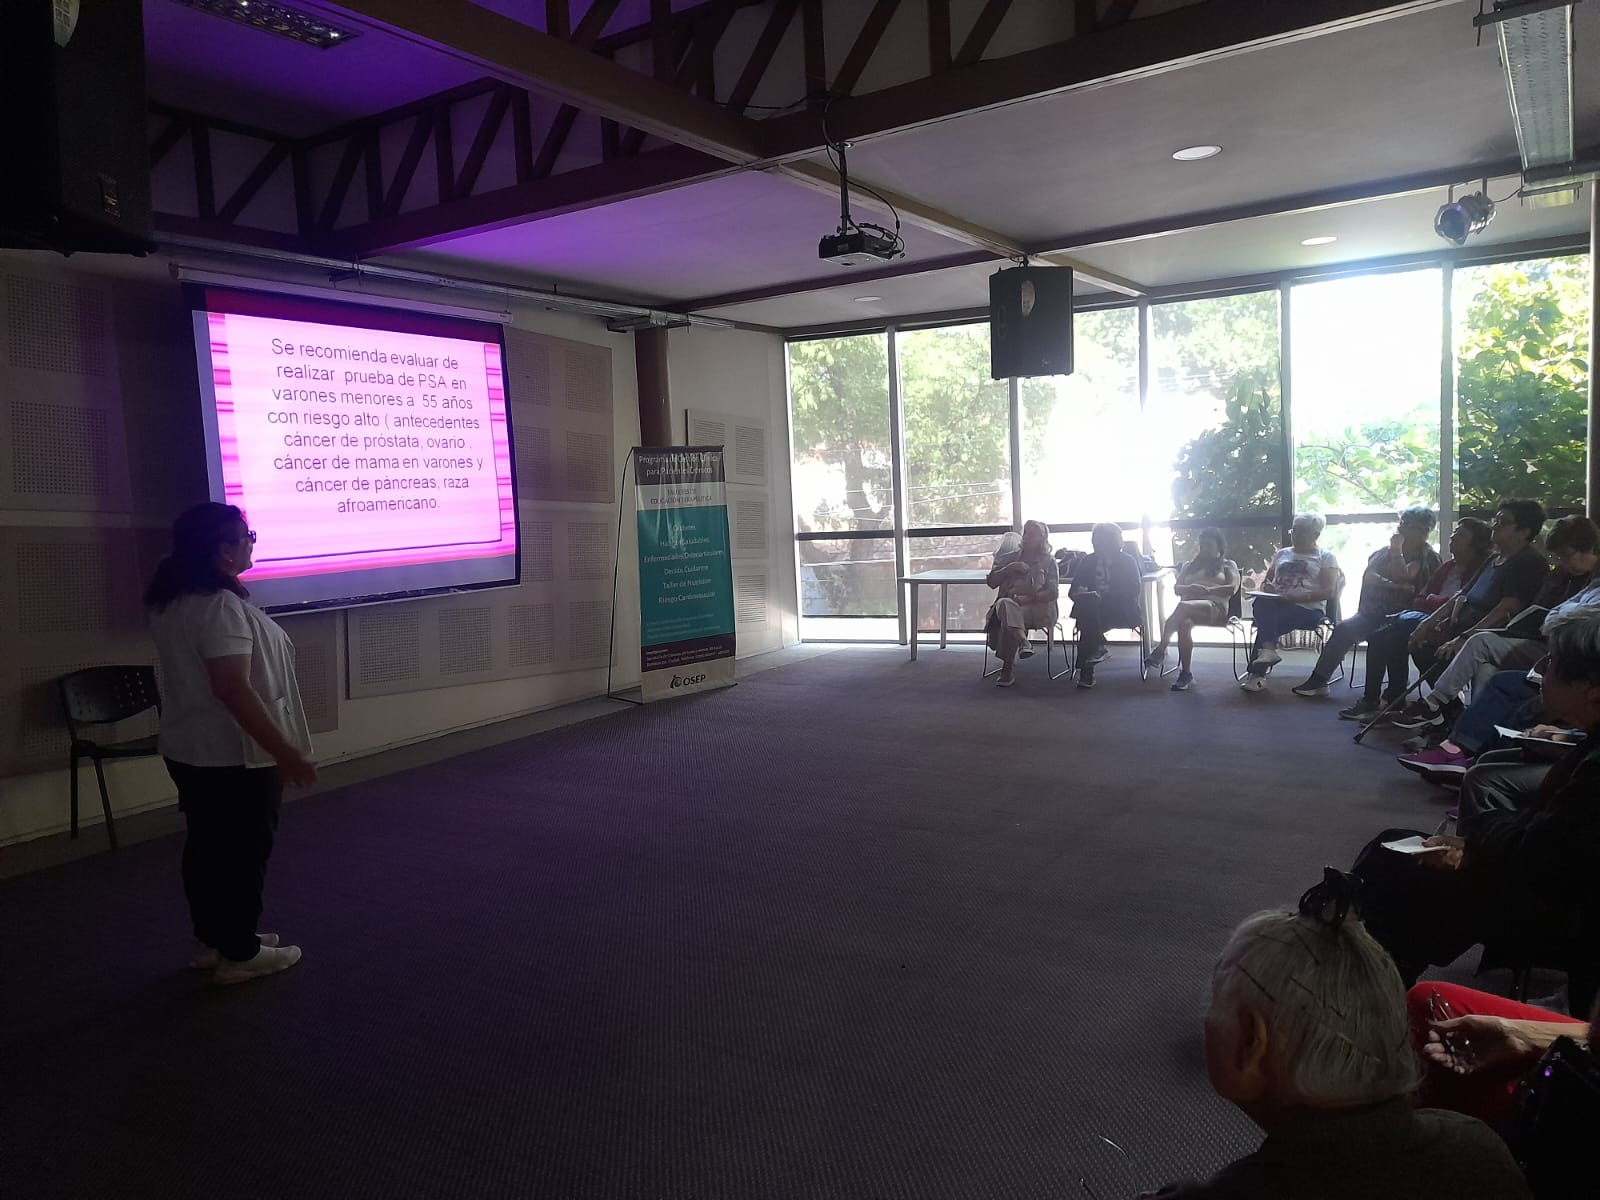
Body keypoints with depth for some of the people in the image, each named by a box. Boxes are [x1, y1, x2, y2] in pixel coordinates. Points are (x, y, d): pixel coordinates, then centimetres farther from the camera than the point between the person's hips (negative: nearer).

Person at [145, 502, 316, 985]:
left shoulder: (170, 603, 6)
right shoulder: (221, 607, -25)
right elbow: (233, 688, -29)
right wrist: (284, 750, -26)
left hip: (188, 748, 9)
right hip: (234, 754, -9)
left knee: (207, 846, 18)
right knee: (243, 850, 4)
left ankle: (211, 940, 32)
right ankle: (239, 954, 15)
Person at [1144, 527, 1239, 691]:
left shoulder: (1227, 565, 21)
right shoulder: (1190, 565, 31)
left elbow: (1233, 588, 2)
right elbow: (1176, 587, 16)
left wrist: (1207, 590, -14)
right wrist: (1189, 589, -9)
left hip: (1215, 607, -3)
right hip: (1189, 606, 3)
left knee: (1183, 606, -39)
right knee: (1183, 623, -38)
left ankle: (1160, 651, -42)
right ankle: (1185, 673, -39)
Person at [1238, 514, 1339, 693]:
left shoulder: (1326, 557, 10)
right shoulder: (1282, 554, 25)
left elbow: (1329, 591, -3)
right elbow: (1265, 582, 24)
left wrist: (1298, 596, -17)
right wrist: (1267, 587, -2)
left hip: (1308, 608, -4)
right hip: (1276, 604, 4)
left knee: (1268, 620, -33)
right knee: (1261, 604, -34)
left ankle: (1257, 674, -32)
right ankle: (1268, 649, -46)